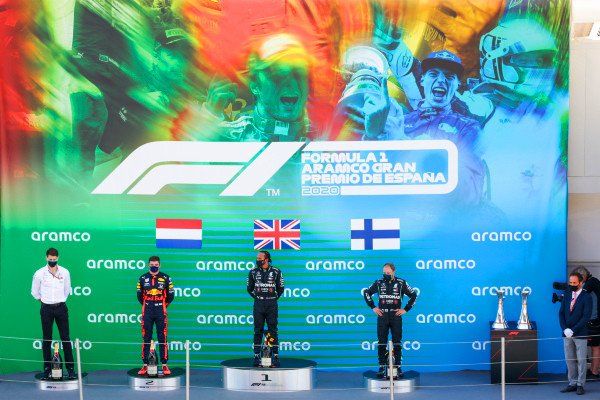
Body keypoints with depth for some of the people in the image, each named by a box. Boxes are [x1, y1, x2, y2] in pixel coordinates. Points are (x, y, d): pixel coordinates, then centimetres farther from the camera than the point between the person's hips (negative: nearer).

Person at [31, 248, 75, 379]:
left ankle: (70, 368, -1)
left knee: (65, 338, -2)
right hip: (46, 309, 0)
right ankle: (47, 368, 8)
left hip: (61, 308, 0)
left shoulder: (65, 272, 2)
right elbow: (35, 292, 10)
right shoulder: (39, 273, -2)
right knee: (47, 340, 3)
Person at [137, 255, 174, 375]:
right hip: (147, 313, 1)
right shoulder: (143, 278, 6)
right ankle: (145, 365, 6)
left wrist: (164, 305, 10)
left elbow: (171, 295, 8)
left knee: (162, 339, -1)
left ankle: (164, 365, 2)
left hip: (161, 313, -1)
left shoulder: (165, 278, 2)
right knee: (146, 339, 2)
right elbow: (139, 295, 15)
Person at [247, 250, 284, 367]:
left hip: (272, 305, -1)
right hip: (258, 305, 1)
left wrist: (274, 298, 4)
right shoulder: (253, 272, 5)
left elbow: (280, 289, 10)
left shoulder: (276, 272, 0)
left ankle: (276, 357, 2)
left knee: (273, 331, -1)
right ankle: (256, 357, 7)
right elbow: (249, 288, 15)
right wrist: (256, 297, 8)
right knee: (258, 331, 3)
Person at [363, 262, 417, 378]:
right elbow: (366, 293, 17)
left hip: (396, 316, -1)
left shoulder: (401, 283, 1)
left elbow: (413, 295, 9)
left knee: (397, 343, 1)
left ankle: (398, 367, 6)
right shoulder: (379, 283, 4)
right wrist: (373, 307, 8)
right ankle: (382, 367, 5)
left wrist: (405, 309, 3)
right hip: (382, 316, 1)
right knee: (381, 343, 0)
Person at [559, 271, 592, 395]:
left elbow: (586, 316, -12)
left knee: (581, 360, 1)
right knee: (569, 360, 7)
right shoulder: (567, 295, 11)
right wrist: (565, 329, -5)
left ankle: (580, 385, 6)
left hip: (580, 334, -5)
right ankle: (572, 383, 14)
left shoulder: (586, 297, -6)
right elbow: (561, 313, 10)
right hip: (567, 334, 5)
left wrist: (573, 330, -16)